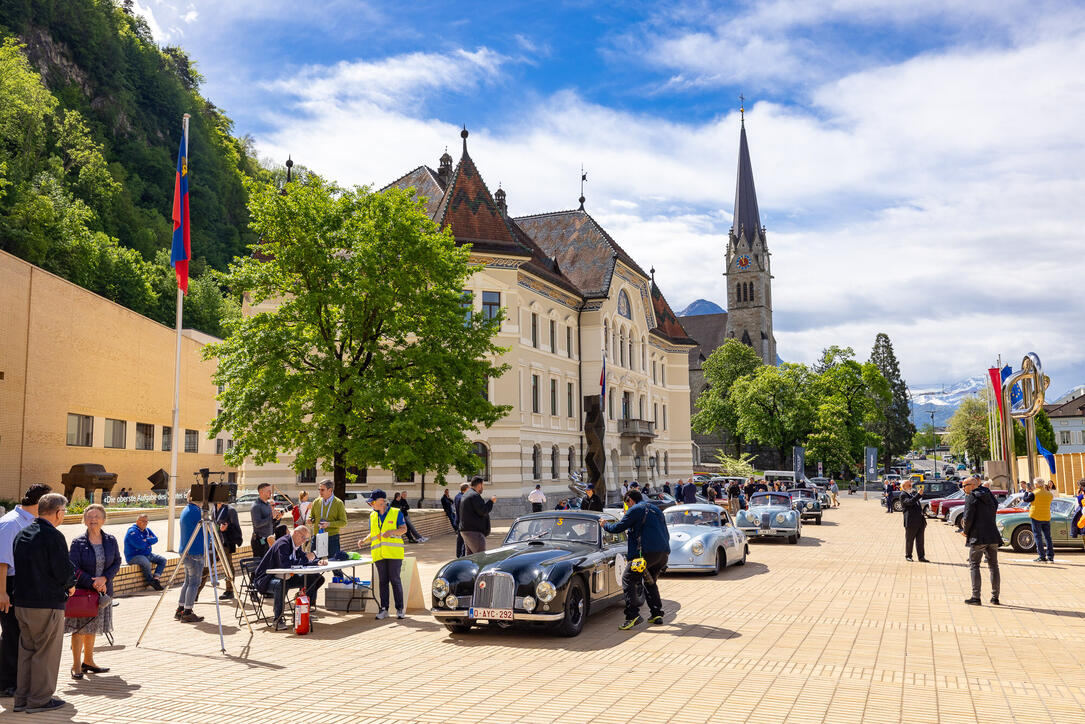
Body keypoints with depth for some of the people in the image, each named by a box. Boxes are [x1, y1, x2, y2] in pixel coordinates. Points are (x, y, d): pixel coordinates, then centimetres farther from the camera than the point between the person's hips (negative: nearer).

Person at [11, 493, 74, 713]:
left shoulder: (21, 535, 10)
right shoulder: (54, 536, -16)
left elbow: (18, 566, 16)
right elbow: (64, 571, -20)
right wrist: (70, 585, 3)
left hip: (21, 602, 8)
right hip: (47, 604, -8)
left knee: (26, 651, 17)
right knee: (46, 652, 3)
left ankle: (22, 698, 23)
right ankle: (39, 699, 9)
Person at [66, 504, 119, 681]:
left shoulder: (110, 541, 2)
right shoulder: (78, 543, -8)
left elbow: (117, 563, 2)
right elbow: (74, 569, -12)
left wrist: (104, 578, -15)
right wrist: (93, 583, -17)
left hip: (103, 590, 4)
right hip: (82, 591, -4)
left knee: (92, 627, 15)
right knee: (80, 628, -2)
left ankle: (88, 661, 27)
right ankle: (76, 666, 7)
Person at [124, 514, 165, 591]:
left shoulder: (147, 530, 11)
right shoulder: (132, 532, -15)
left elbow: (155, 539, 0)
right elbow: (140, 545, -25)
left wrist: (146, 540, -18)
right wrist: (150, 540, -7)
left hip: (147, 554, 9)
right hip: (133, 556, -9)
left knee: (163, 560, -1)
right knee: (146, 562, -36)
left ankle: (156, 577, -20)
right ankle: (151, 580, -14)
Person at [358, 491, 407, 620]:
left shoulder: (396, 512, 1)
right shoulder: (372, 516, 15)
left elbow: (404, 529, 0)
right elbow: (373, 534, 19)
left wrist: (392, 532, -17)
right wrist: (364, 541, 1)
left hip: (394, 552, -4)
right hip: (379, 554, 4)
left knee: (395, 580, -5)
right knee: (383, 581, 5)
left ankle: (400, 609, 3)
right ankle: (383, 609, 10)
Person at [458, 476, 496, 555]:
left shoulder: (466, 495, 18)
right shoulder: (475, 496, -15)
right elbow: (483, 511, -20)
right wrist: (491, 501, -7)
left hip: (465, 530, 11)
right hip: (473, 532, -11)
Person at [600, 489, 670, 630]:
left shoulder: (635, 509, 1)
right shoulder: (656, 510, 25)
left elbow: (619, 527, 0)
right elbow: (666, 535, 29)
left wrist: (605, 525, 18)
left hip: (648, 552, -8)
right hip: (664, 552, 8)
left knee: (628, 579, -3)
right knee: (650, 581, 25)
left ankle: (633, 615, -16)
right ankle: (656, 614, 20)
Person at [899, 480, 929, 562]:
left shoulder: (914, 492, 17)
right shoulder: (903, 495, -7)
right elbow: (910, 502, -25)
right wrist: (918, 494, -29)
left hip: (920, 521, 6)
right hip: (911, 522, -6)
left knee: (920, 540, 6)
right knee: (909, 540, 5)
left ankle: (921, 557, 9)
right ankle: (908, 556, 17)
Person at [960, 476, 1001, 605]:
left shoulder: (971, 497, -9)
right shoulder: (989, 495, 12)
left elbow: (968, 518, -14)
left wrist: (965, 531, 1)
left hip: (978, 537, -7)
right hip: (993, 536, 7)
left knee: (974, 565, 0)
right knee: (993, 566, 12)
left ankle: (976, 597, -4)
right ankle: (995, 597, 14)